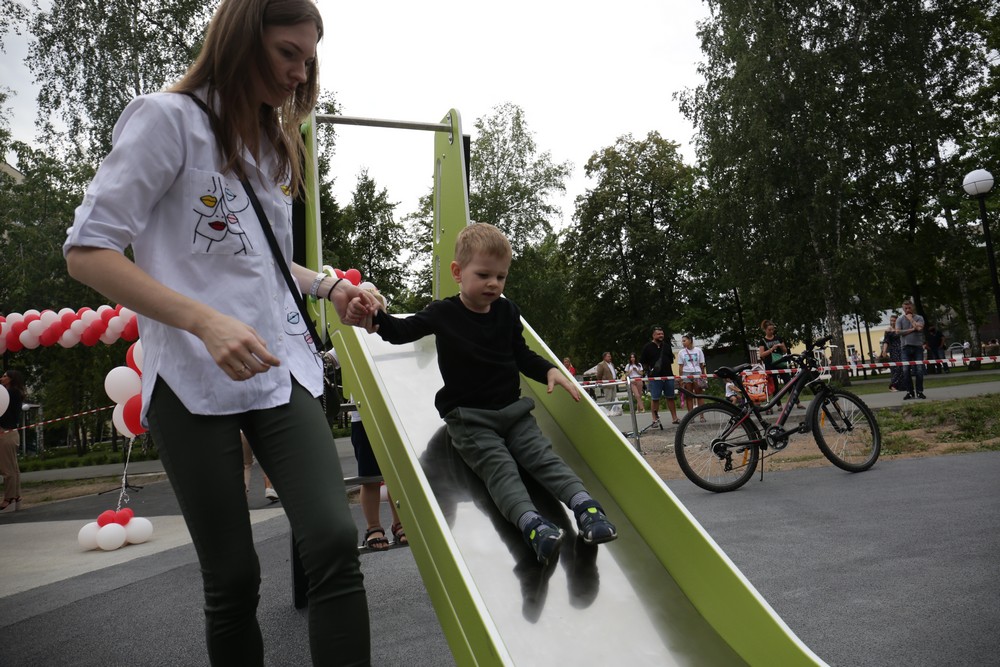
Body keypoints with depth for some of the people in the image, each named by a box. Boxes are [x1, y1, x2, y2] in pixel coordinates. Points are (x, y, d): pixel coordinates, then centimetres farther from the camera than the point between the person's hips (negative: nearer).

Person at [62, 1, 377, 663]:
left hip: (284, 370, 5)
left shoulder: (277, 142, 19)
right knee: (233, 576, 3)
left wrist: (329, 286, 8)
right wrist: (206, 322, -22)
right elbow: (87, 251, -10)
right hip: (193, 380, -5)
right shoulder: (168, 118, -3)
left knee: (335, 539, -13)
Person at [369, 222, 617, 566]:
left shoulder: (507, 311, 8)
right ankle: (531, 523, -44)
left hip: (512, 409, 4)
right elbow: (402, 331, -6)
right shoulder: (443, 313, -2)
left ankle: (584, 505, -29)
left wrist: (549, 371, -2)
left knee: (543, 456, -15)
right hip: (468, 417, -4)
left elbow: (522, 354, 16)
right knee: (499, 466, -25)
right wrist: (376, 315, -28)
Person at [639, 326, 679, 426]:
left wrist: (670, 371, 14)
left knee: (671, 397, 9)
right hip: (654, 377, -4)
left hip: (668, 376, 4)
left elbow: (671, 360, 20)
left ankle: (675, 418, 16)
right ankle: (655, 420, 6)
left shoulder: (666, 346, 14)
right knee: (654, 399, -1)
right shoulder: (647, 347, -1)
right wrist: (648, 370, -6)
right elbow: (643, 362, 0)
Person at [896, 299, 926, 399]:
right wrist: (912, 329, -8)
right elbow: (898, 331, -5)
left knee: (919, 370, -5)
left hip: (918, 347, -1)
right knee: (906, 370, -4)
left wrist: (910, 318, -2)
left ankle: (919, 391, 3)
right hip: (906, 347, 1)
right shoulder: (899, 319, 9)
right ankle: (909, 392, 3)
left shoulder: (919, 318, 7)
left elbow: (919, 328, -12)